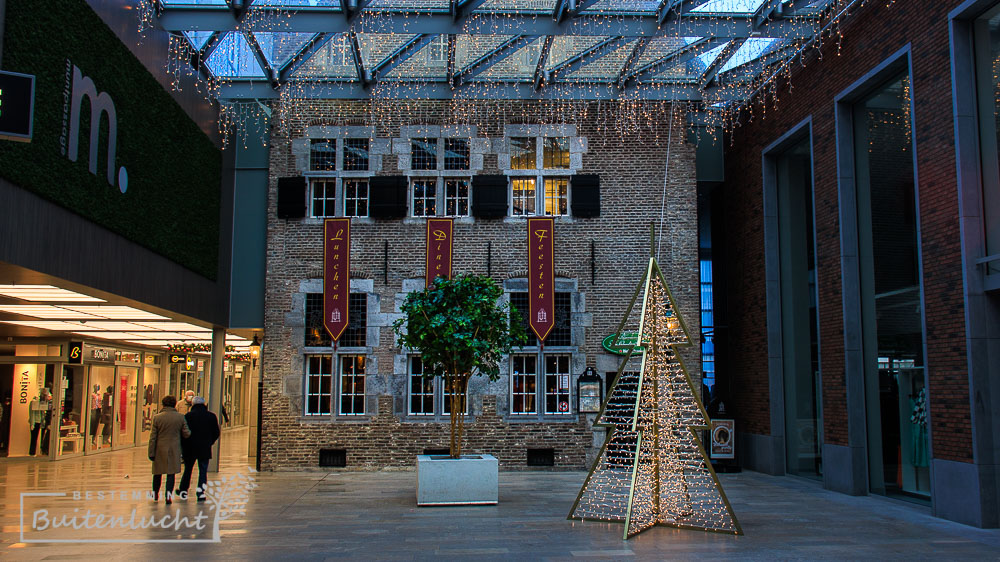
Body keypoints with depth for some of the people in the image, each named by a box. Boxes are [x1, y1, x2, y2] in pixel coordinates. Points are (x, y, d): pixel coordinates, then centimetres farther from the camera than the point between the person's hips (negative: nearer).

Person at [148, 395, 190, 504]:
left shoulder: (157, 417, -6)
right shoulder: (180, 417, -4)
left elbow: (153, 437, -5)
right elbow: (186, 434, 0)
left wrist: (151, 453, -1)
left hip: (160, 450, 0)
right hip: (174, 450, 0)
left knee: (157, 472, 16)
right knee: (171, 473, 3)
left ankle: (155, 494, 28)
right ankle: (168, 495, -6)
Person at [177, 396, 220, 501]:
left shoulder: (188, 416, -5)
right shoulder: (211, 416, 1)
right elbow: (216, 433, 5)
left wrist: (183, 446, 5)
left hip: (190, 448, 0)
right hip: (205, 449, 0)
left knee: (188, 469, 15)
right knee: (203, 470, 4)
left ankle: (183, 491, 24)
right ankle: (201, 492, -4)